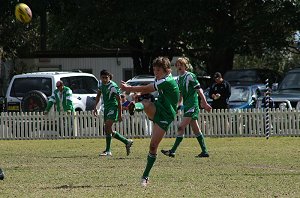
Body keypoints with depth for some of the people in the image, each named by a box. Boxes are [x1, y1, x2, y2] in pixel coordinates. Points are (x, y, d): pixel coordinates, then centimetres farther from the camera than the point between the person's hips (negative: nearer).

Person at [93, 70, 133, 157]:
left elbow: (119, 100, -15)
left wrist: (120, 114, -16)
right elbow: (98, 95, 20)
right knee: (109, 131, 10)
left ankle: (108, 151, -13)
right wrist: (95, 107, 12)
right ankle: (127, 142, 25)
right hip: (106, 108, 8)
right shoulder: (100, 83, 4)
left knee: (107, 128, -18)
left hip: (113, 107, -8)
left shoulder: (113, 86, -18)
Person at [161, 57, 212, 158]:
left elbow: (199, 90, -12)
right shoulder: (179, 79, 14)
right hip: (186, 106, 9)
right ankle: (204, 151, 12)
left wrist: (205, 103, -15)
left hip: (192, 105, -9)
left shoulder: (190, 76, -9)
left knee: (181, 127, -13)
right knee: (196, 129, 9)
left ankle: (173, 151, -14)